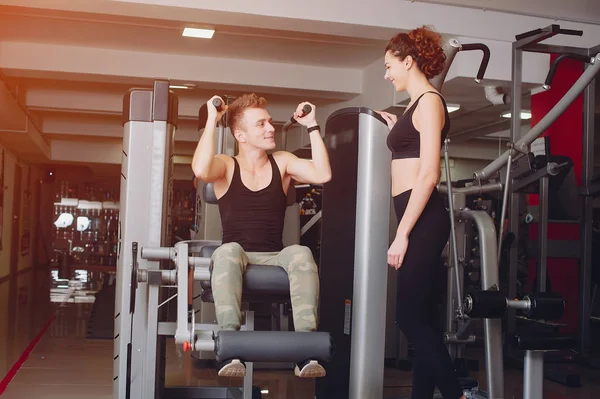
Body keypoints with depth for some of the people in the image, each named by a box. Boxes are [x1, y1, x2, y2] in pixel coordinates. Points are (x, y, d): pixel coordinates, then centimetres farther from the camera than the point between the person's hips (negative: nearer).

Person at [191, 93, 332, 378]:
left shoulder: (283, 162, 12)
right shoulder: (227, 166, 6)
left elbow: (323, 175, -6)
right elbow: (200, 171, -20)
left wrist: (312, 126, -2)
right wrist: (212, 120, -12)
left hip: (275, 259, 2)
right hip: (236, 258, -1)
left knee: (301, 253, -33)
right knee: (228, 250, -38)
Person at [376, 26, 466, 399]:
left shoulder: (429, 101, -8)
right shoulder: (418, 104, 19)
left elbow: (428, 175, -17)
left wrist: (402, 234, -19)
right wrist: (397, 129, 21)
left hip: (423, 220, -10)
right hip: (417, 219, 10)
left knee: (411, 317, -8)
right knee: (422, 318, 11)